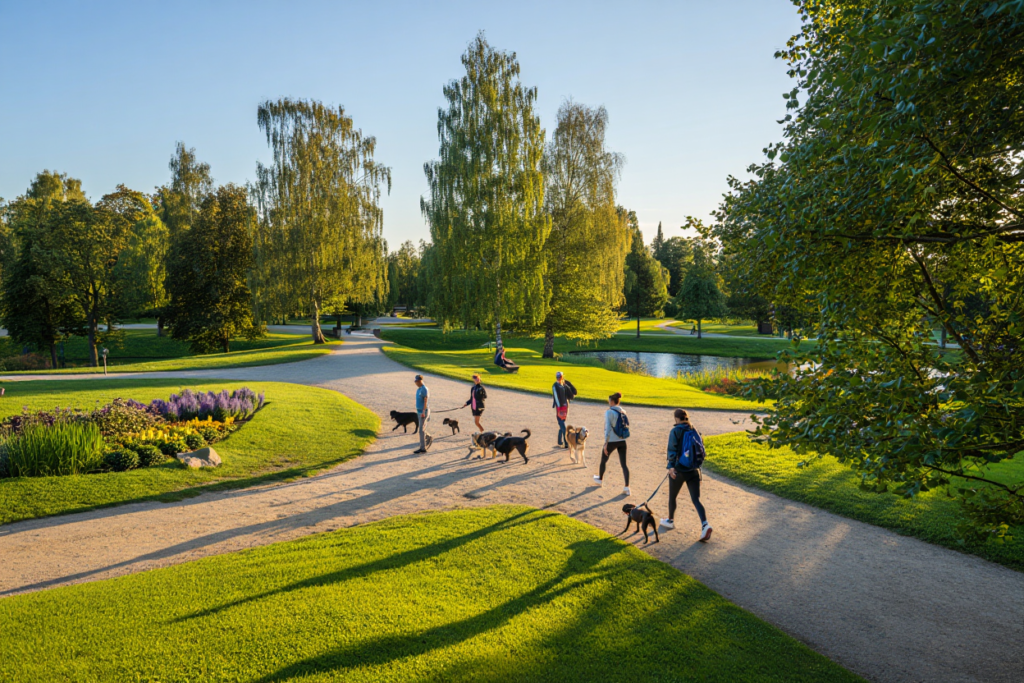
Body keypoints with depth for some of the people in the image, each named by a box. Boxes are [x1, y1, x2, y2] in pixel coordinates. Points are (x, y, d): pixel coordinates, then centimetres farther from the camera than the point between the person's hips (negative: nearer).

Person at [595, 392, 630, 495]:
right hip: (622, 441, 5)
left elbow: (608, 428, -17)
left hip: (612, 441, -5)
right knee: (623, 464, 3)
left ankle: (600, 479, 40)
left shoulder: (609, 412, -12)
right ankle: (627, 488, -6)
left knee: (603, 460, 19)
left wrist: (605, 444, -15)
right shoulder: (623, 412, 7)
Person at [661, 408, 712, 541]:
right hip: (693, 470, 4)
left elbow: (672, 450, -20)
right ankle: (705, 524, -17)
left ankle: (670, 521, 35)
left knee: (672, 497, 17)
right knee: (696, 499, 2)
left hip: (679, 470, -4)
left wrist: (671, 466, -24)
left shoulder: (675, 431, -10)